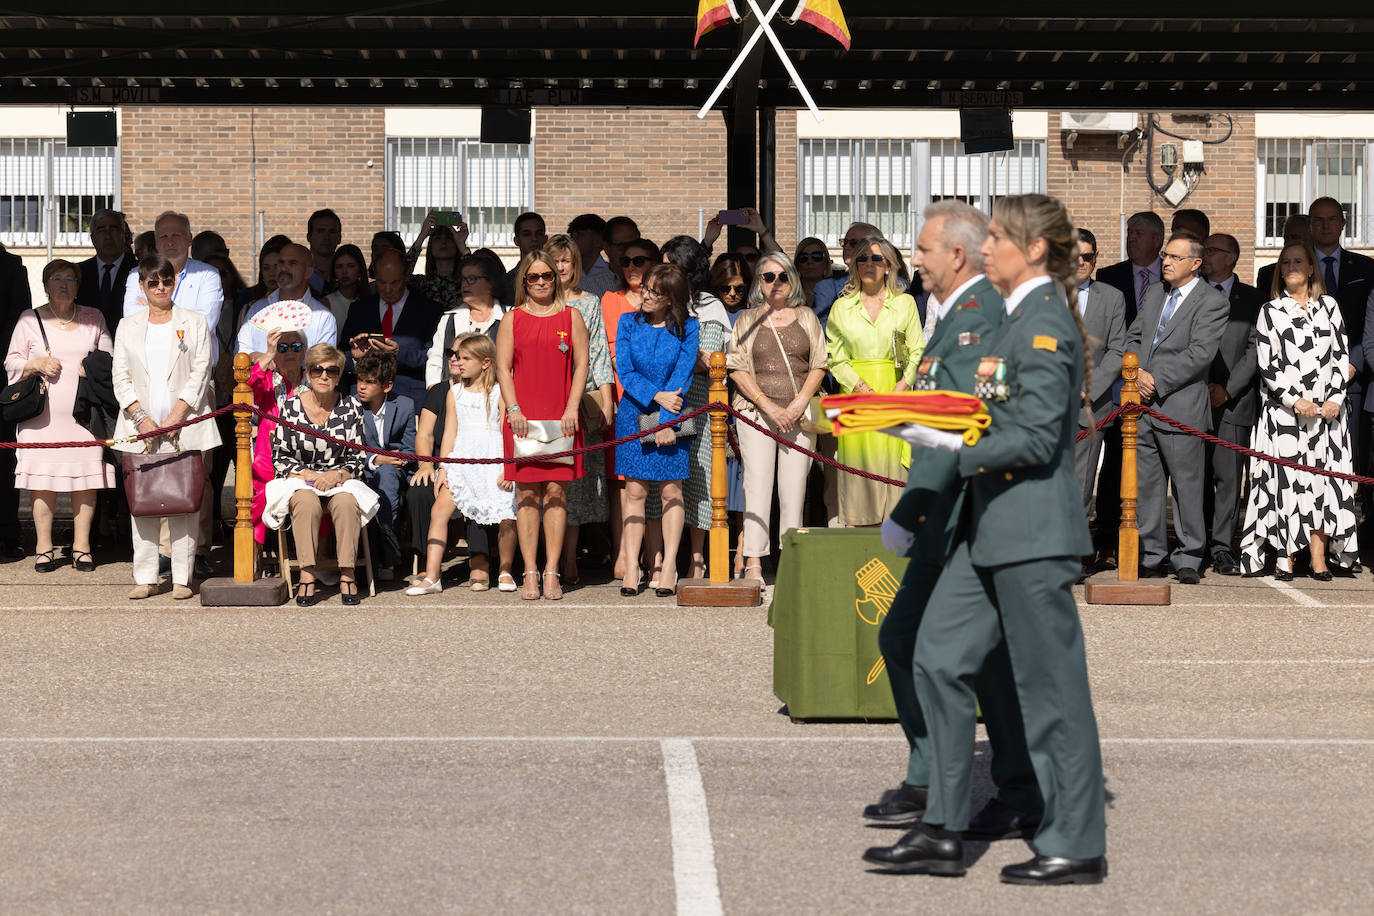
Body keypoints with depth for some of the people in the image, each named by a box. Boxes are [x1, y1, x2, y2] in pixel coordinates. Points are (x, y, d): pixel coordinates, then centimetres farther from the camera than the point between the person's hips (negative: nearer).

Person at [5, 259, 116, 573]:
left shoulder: (94, 318, 14)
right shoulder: (30, 320, 11)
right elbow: (12, 363, 11)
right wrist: (36, 365, -8)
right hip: (43, 412, -1)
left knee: (86, 477, -4)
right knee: (43, 479, -5)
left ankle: (81, 546, 3)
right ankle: (44, 546, 3)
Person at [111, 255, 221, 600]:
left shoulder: (194, 323, 8)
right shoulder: (128, 326, 14)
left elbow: (200, 373, 1)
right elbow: (120, 376, 8)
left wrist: (175, 417, -10)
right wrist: (141, 418, -7)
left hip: (185, 424, -2)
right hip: (141, 427, 2)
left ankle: (182, 578, -1)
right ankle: (145, 578, 4)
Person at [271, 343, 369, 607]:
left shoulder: (351, 407, 4)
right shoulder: (290, 406, 3)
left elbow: (357, 458, 5)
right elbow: (280, 456, 4)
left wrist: (338, 475, -15)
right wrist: (307, 475, -13)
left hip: (340, 480, 0)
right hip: (300, 481, 0)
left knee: (346, 502, -34)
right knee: (306, 502, -35)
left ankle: (347, 575, -30)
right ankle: (307, 575, -33)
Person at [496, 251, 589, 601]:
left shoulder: (571, 317, 10)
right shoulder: (512, 320, 9)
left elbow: (581, 365, 6)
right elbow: (503, 368, 5)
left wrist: (572, 409, -5)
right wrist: (514, 410, -7)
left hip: (560, 418, 0)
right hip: (522, 419, 0)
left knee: (556, 493, -2)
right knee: (527, 494, -1)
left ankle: (552, 572, 0)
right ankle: (530, 573, 2)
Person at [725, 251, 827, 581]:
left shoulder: (807, 318, 13)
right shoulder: (747, 320, 9)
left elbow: (819, 365, 9)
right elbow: (738, 370, 2)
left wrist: (799, 403, -6)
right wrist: (770, 406, -9)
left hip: (799, 413, 1)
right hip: (756, 411, -1)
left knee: (794, 486, -2)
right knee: (757, 483, -8)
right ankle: (753, 562, -9)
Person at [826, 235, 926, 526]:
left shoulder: (905, 303, 8)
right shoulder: (842, 306, 9)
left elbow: (918, 352, 4)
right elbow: (834, 357, 4)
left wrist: (901, 387, -12)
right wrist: (861, 387, -10)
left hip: (895, 392, -1)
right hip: (854, 393, 1)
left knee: (892, 461, -6)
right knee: (857, 462, -4)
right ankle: (855, 526, -2)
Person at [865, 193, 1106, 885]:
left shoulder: (1046, 324, -15)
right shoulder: (1018, 318, 15)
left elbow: (1036, 439, -20)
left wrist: (949, 443, -22)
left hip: (1032, 529, -10)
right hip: (993, 526, 10)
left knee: (1050, 686, -1)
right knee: (939, 658, 8)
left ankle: (1076, 847, 9)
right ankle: (943, 832, 13)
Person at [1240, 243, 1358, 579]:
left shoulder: (1329, 306, 12)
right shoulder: (1270, 311, 6)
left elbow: (1341, 356, 8)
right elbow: (1267, 364, -1)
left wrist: (1335, 398, -6)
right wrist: (1294, 400, -12)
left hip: (1328, 410, 2)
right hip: (1284, 410, -2)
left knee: (1323, 479, -3)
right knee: (1286, 479, -6)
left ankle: (1319, 559, -2)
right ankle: (1285, 559, -4)